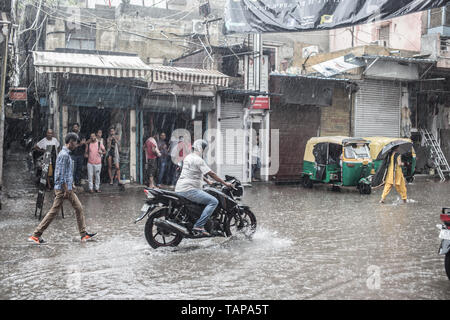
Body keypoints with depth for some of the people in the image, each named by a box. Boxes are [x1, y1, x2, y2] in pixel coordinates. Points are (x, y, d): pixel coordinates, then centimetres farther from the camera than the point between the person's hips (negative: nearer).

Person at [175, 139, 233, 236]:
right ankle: (198, 226, -24)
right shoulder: (198, 159, -10)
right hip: (189, 190, -11)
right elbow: (211, 173, -13)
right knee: (214, 201, -16)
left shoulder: (188, 157, 20)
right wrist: (225, 183, -8)